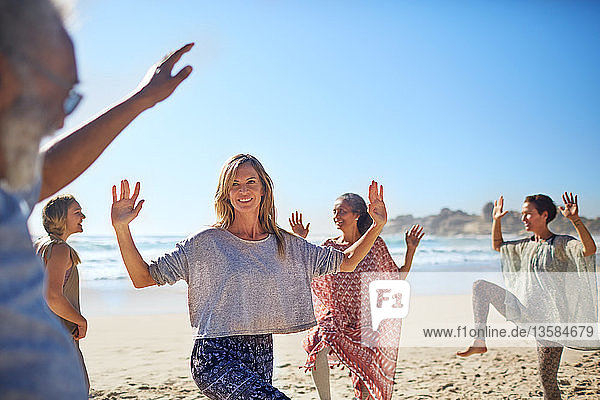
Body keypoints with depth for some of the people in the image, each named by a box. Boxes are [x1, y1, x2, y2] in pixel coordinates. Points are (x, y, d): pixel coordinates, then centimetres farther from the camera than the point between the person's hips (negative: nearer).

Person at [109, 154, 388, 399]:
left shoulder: (285, 244, 9)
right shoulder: (206, 243, -2)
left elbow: (346, 262, 15)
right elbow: (143, 277, -2)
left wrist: (377, 226, 4)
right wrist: (121, 228, -14)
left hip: (262, 354, 5)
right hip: (216, 356, -5)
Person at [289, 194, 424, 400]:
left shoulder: (375, 244, -1)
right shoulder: (330, 246, 3)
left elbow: (398, 278, 7)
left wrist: (410, 250, -4)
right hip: (338, 316, 1)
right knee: (318, 346, -30)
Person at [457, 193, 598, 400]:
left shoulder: (562, 244, -10)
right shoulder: (526, 245, 10)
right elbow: (498, 247, 28)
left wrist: (575, 220, -39)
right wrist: (496, 221, 18)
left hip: (549, 318, -6)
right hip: (523, 312, 6)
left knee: (547, 379, -4)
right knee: (481, 285, -4)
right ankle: (480, 341, -9)